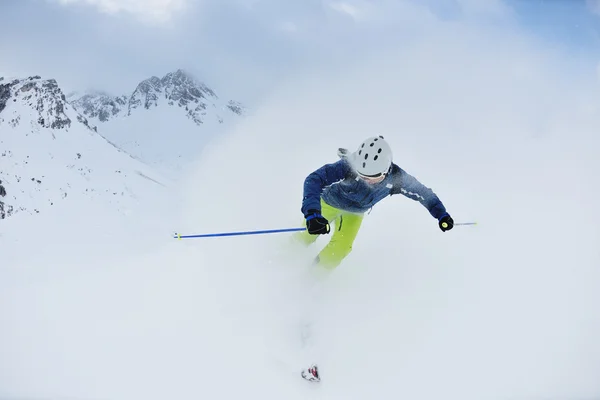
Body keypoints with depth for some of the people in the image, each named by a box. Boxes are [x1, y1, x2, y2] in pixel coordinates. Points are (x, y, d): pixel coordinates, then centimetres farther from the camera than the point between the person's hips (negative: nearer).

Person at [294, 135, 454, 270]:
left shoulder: (395, 177, -33)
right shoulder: (348, 167, -44)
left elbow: (422, 192, -16)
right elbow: (313, 180, -53)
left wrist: (442, 215, -21)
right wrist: (312, 213, -67)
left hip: (355, 213, 2)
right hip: (329, 203, -2)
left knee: (340, 248, -12)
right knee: (306, 236, 7)